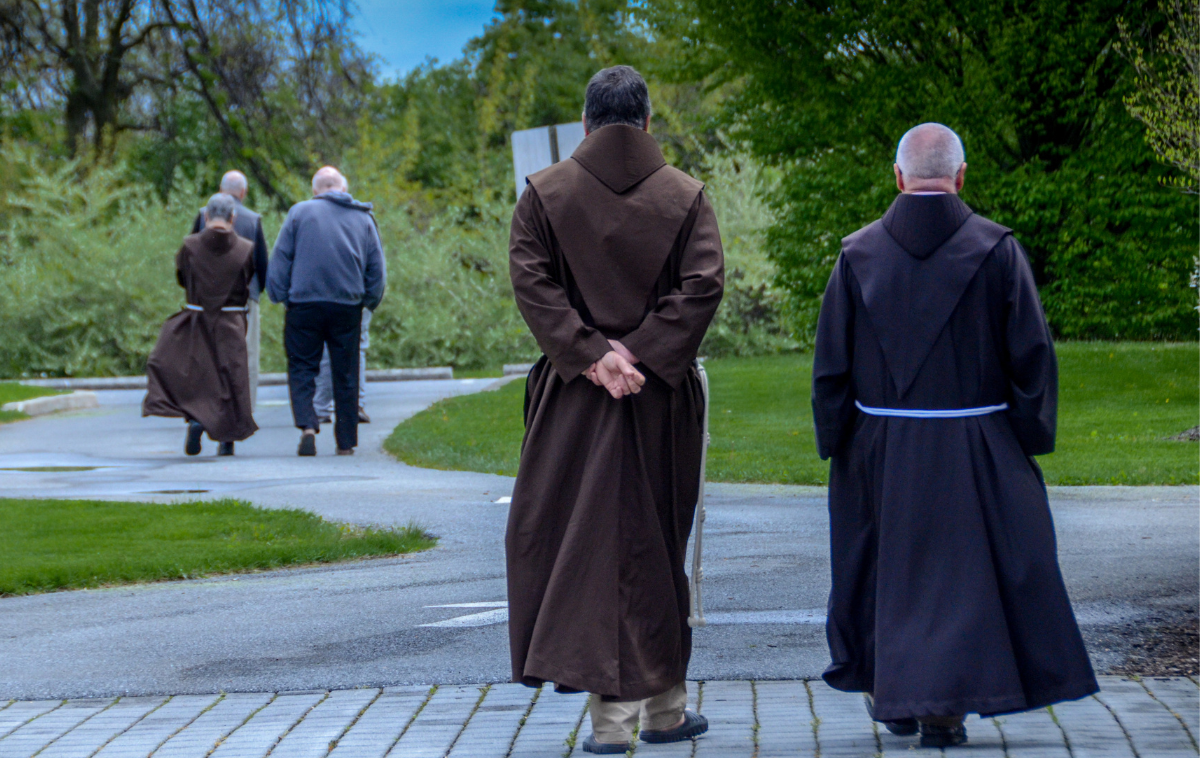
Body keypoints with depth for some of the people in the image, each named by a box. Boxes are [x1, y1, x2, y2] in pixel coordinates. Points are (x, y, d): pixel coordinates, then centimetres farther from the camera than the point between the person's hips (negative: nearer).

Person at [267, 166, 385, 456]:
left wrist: (279, 296, 6)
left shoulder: (300, 212, 3)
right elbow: (376, 268, 12)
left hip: (304, 304, -2)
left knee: (302, 368, 3)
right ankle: (346, 441, 11)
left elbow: (280, 257, 0)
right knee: (345, 375, 9)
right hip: (348, 306, 2)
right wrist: (369, 301, 21)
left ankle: (307, 425, -19)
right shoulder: (363, 218, 11)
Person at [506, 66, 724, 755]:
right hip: (663, 395, 1)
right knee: (656, 545, 10)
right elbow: (704, 284, -10)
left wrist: (590, 354, -11)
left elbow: (531, 282, -8)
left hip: (573, 395, -1)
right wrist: (642, 354, -11)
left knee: (582, 542, 2)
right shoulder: (685, 196, 1)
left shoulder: (545, 193, 0)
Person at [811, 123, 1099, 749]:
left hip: (882, 445, 2)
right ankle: (941, 702, -4)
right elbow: (1032, 352, -6)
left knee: (889, 563, 16)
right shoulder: (996, 249, -6)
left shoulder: (859, 253, -2)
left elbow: (831, 362, -1)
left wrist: (836, 446, 6)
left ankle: (893, 695, 25)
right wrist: (1030, 441, 2)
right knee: (963, 566, 5)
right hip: (973, 444, -2)